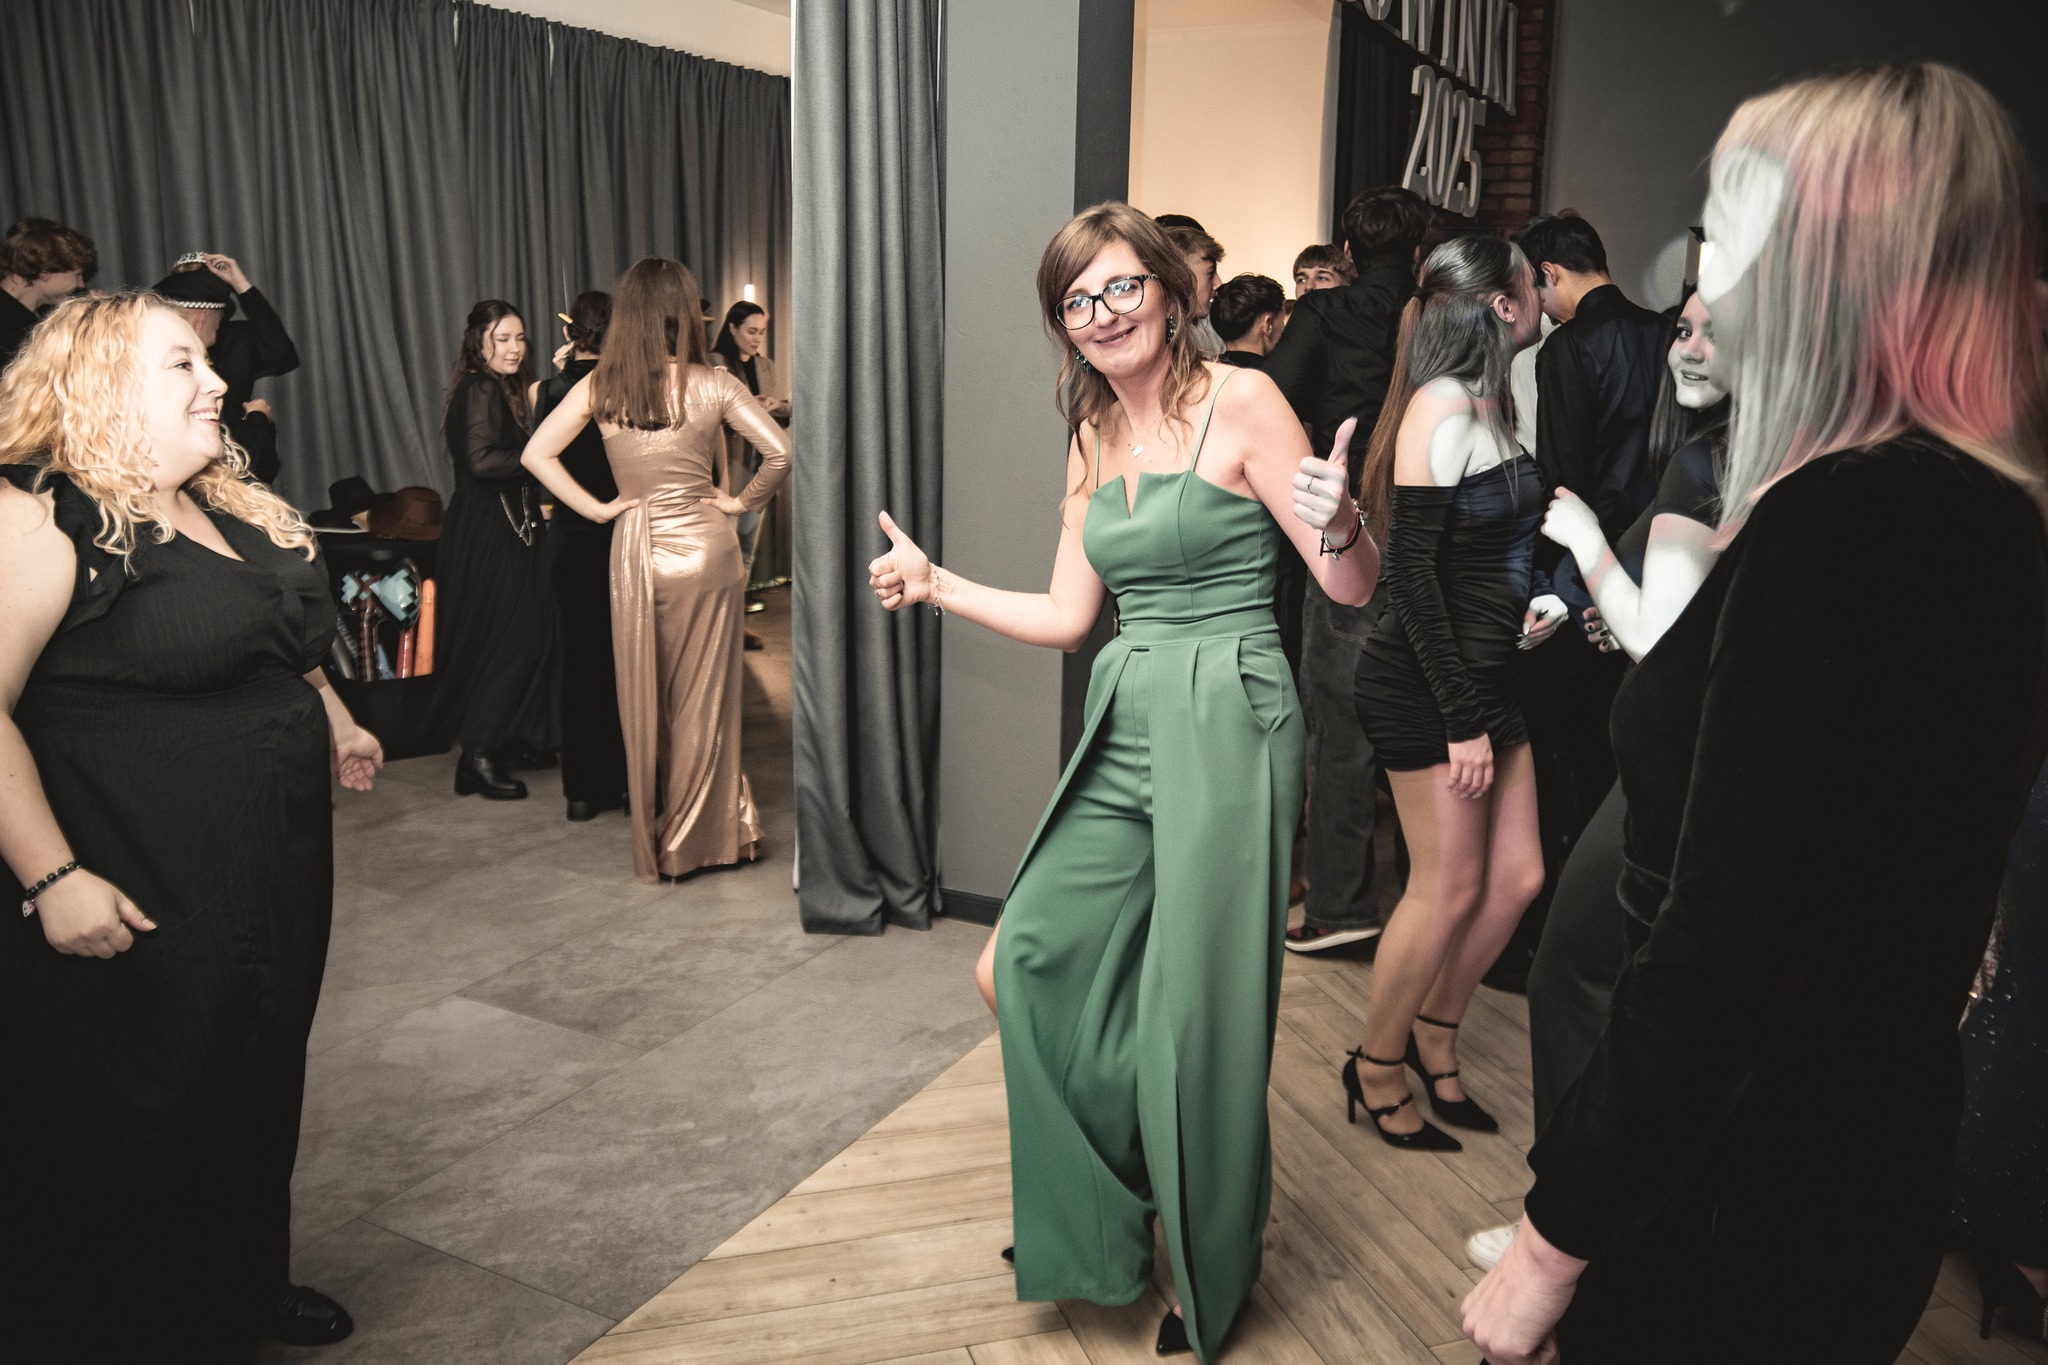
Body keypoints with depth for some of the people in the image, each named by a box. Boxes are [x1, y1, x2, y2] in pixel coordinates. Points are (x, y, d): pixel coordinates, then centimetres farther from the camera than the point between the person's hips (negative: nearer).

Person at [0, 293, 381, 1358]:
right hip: (139, 908, -8)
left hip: (277, 878, 9)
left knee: (260, 1095, 22)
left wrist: (332, 725, 12)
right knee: (132, 1136, 9)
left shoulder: (236, 511, 11)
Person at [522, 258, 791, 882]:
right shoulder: (713, 384, -7)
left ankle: (655, 841, 23)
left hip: (635, 551, 1)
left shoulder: (600, 386, -3)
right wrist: (742, 502, 1)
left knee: (643, 698, 12)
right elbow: (780, 453, -11)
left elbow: (536, 453, -4)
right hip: (705, 549, -1)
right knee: (705, 695, 10)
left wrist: (597, 508, 0)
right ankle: (707, 834, 21)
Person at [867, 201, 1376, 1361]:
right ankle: (1098, 1226, 30)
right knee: (1027, 964, 5)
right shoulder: (1095, 439, 14)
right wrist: (937, 584, 17)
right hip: (1124, 736, 7)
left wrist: (1337, 522, -31)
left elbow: (1356, 589, -10)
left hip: (1227, 724, -7)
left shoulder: (1241, 402, -6)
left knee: (1198, 1013, 1)